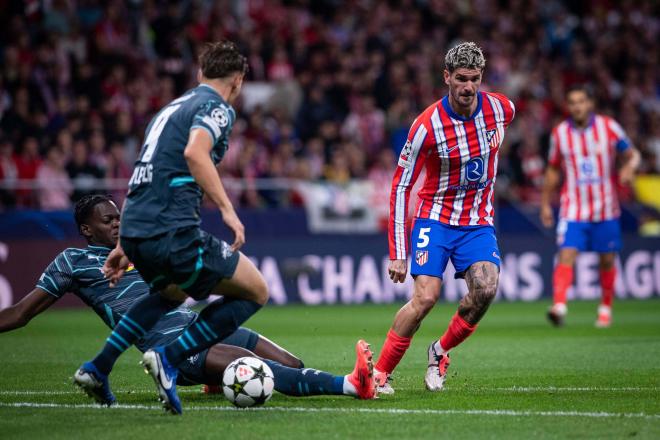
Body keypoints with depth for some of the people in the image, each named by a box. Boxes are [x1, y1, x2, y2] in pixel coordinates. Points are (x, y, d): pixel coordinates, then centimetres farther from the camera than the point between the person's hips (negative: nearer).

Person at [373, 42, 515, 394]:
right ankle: (379, 374, -4)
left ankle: (440, 352, 4)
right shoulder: (427, 126, -18)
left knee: (485, 289, -21)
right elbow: (401, 186, -12)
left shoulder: (502, 109, -6)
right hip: (435, 220, -3)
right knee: (425, 298, -19)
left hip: (478, 223, 3)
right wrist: (397, 254, -15)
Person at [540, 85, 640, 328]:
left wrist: (629, 167, -19)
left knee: (607, 260, 8)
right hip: (573, 209, 0)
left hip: (605, 209, 0)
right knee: (566, 254, -18)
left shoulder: (609, 127, -4)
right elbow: (553, 170, 13)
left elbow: (632, 154, 4)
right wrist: (545, 203, 12)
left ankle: (606, 308, 27)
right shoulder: (559, 133, 1)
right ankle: (559, 305, -29)